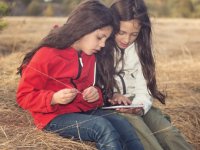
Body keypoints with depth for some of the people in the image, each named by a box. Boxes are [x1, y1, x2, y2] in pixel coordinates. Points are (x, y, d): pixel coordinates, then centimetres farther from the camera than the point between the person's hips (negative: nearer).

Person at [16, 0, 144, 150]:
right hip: (54, 116, -6)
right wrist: (53, 98, -26)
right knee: (102, 126, -30)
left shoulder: (90, 56, 10)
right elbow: (24, 95, -9)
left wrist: (95, 93, -3)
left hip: (84, 110, 7)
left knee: (123, 124, -20)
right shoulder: (46, 55, -12)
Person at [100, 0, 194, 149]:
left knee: (167, 130, -21)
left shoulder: (139, 50, 7)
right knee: (132, 121, -35)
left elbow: (143, 90, 0)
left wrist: (139, 107, -21)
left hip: (133, 105, 4)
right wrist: (111, 95, -22)